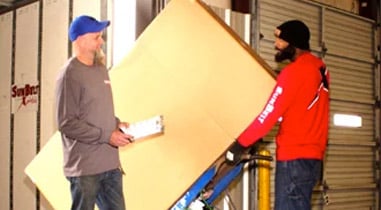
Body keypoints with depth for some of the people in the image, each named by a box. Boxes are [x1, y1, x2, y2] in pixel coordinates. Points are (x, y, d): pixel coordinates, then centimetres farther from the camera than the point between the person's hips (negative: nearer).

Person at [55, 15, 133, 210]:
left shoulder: (100, 68, 12)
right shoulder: (70, 74, -14)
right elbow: (67, 123, -17)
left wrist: (116, 123, 3)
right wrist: (107, 136, -17)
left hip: (110, 164, 8)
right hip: (84, 167, -7)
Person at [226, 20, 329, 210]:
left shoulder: (294, 71, -14)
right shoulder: (319, 68, 13)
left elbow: (269, 114, -16)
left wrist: (240, 144, -10)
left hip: (294, 157, -9)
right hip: (310, 154, 9)